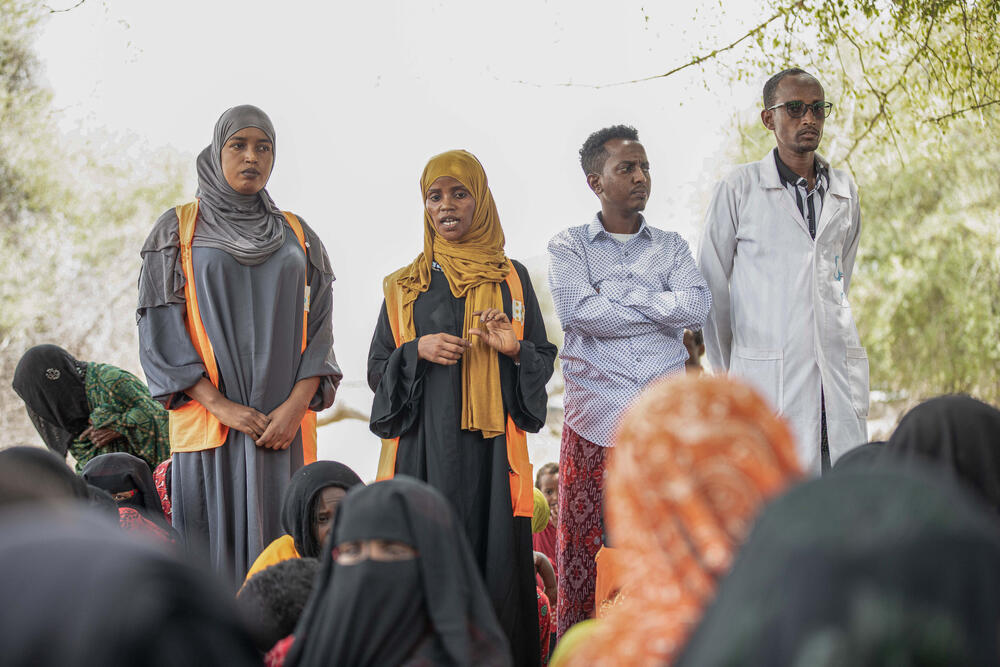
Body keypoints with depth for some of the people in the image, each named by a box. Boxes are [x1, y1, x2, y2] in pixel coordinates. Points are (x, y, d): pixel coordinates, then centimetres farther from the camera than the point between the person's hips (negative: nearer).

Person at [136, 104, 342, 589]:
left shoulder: (297, 236, 15)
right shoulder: (179, 230, 7)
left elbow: (319, 328, 8)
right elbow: (160, 328, -1)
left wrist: (295, 407, -9)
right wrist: (220, 405, -11)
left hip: (285, 422, 2)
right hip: (209, 421, -2)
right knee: (214, 547, -6)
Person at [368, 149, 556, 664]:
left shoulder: (512, 278, 11)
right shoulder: (404, 287, 12)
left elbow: (545, 360, 12)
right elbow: (376, 370, 11)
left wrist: (513, 349, -10)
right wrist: (417, 351, -8)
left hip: (492, 448, 0)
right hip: (424, 450, 0)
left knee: (495, 561, -5)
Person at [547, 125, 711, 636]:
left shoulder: (671, 246, 17)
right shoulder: (568, 246, 11)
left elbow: (698, 308, -2)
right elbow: (576, 310, -9)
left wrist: (616, 292, -3)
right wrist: (664, 311, -2)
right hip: (596, 420, -2)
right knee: (584, 551, -4)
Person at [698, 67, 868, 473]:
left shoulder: (845, 190, 14)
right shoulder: (740, 188, 1)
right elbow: (713, 285, 6)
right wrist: (728, 369, 10)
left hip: (839, 371, 4)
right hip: (767, 376, -4)